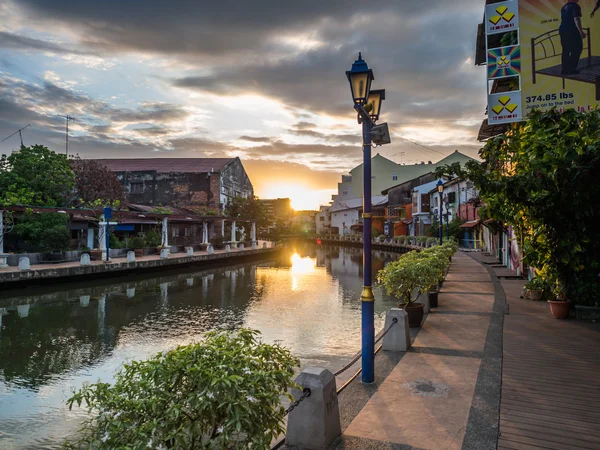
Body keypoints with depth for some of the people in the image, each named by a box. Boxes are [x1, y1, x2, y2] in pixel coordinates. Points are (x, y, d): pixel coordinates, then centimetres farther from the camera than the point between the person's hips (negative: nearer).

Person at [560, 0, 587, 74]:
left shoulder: (564, 7, 14)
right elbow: (576, 19, -20)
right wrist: (581, 32, -19)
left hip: (563, 31, 8)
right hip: (572, 32, -8)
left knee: (566, 50, 12)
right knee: (577, 49, 2)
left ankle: (565, 69, 13)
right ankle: (571, 68, 0)